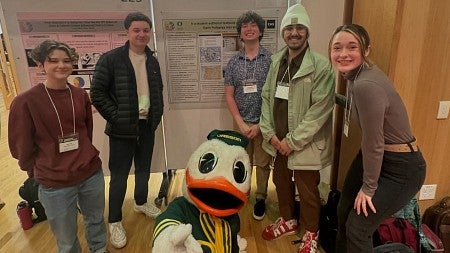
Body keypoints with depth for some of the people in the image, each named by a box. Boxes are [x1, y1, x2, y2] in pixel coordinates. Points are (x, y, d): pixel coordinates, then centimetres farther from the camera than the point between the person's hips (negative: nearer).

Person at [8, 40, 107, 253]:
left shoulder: (81, 95, -1)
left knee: (96, 220, 23)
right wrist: (37, 171, 7)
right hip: (55, 184, -3)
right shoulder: (25, 101, -13)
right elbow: (21, 147, -5)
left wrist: (82, 158, 14)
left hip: (92, 173, 4)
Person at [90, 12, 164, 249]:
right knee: (119, 175, 4)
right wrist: (116, 117, -14)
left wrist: (158, 113, 6)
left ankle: (141, 202, 42)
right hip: (122, 128, -5)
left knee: (144, 168, 19)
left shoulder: (152, 61, 8)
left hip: (147, 125, 5)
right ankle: (114, 221, 21)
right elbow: (97, 93, -11)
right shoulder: (110, 59, -10)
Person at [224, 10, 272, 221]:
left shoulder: (271, 59, -3)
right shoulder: (233, 63, 4)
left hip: (264, 123, -1)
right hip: (241, 123, 2)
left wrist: (261, 124, -9)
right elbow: (229, 95, 3)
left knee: (263, 163, 9)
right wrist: (241, 124, -6)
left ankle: (260, 199, 27)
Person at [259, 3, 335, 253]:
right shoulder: (276, 61, 4)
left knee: (307, 191, 11)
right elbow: (266, 96, 5)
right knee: (281, 182, 22)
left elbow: (320, 110, -19)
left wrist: (292, 141, -17)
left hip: (304, 144, -6)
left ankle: (311, 232, 37)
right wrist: (269, 132, -5)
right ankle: (287, 220, 47)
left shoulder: (321, 66, -15)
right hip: (278, 140, 6)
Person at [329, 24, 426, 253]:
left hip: (401, 168, -9)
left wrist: (368, 187, -11)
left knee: (357, 227, 2)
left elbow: (374, 144, -22)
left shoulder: (366, 85, -31)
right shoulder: (355, 74, -3)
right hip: (375, 156, 9)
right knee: (343, 212, 18)